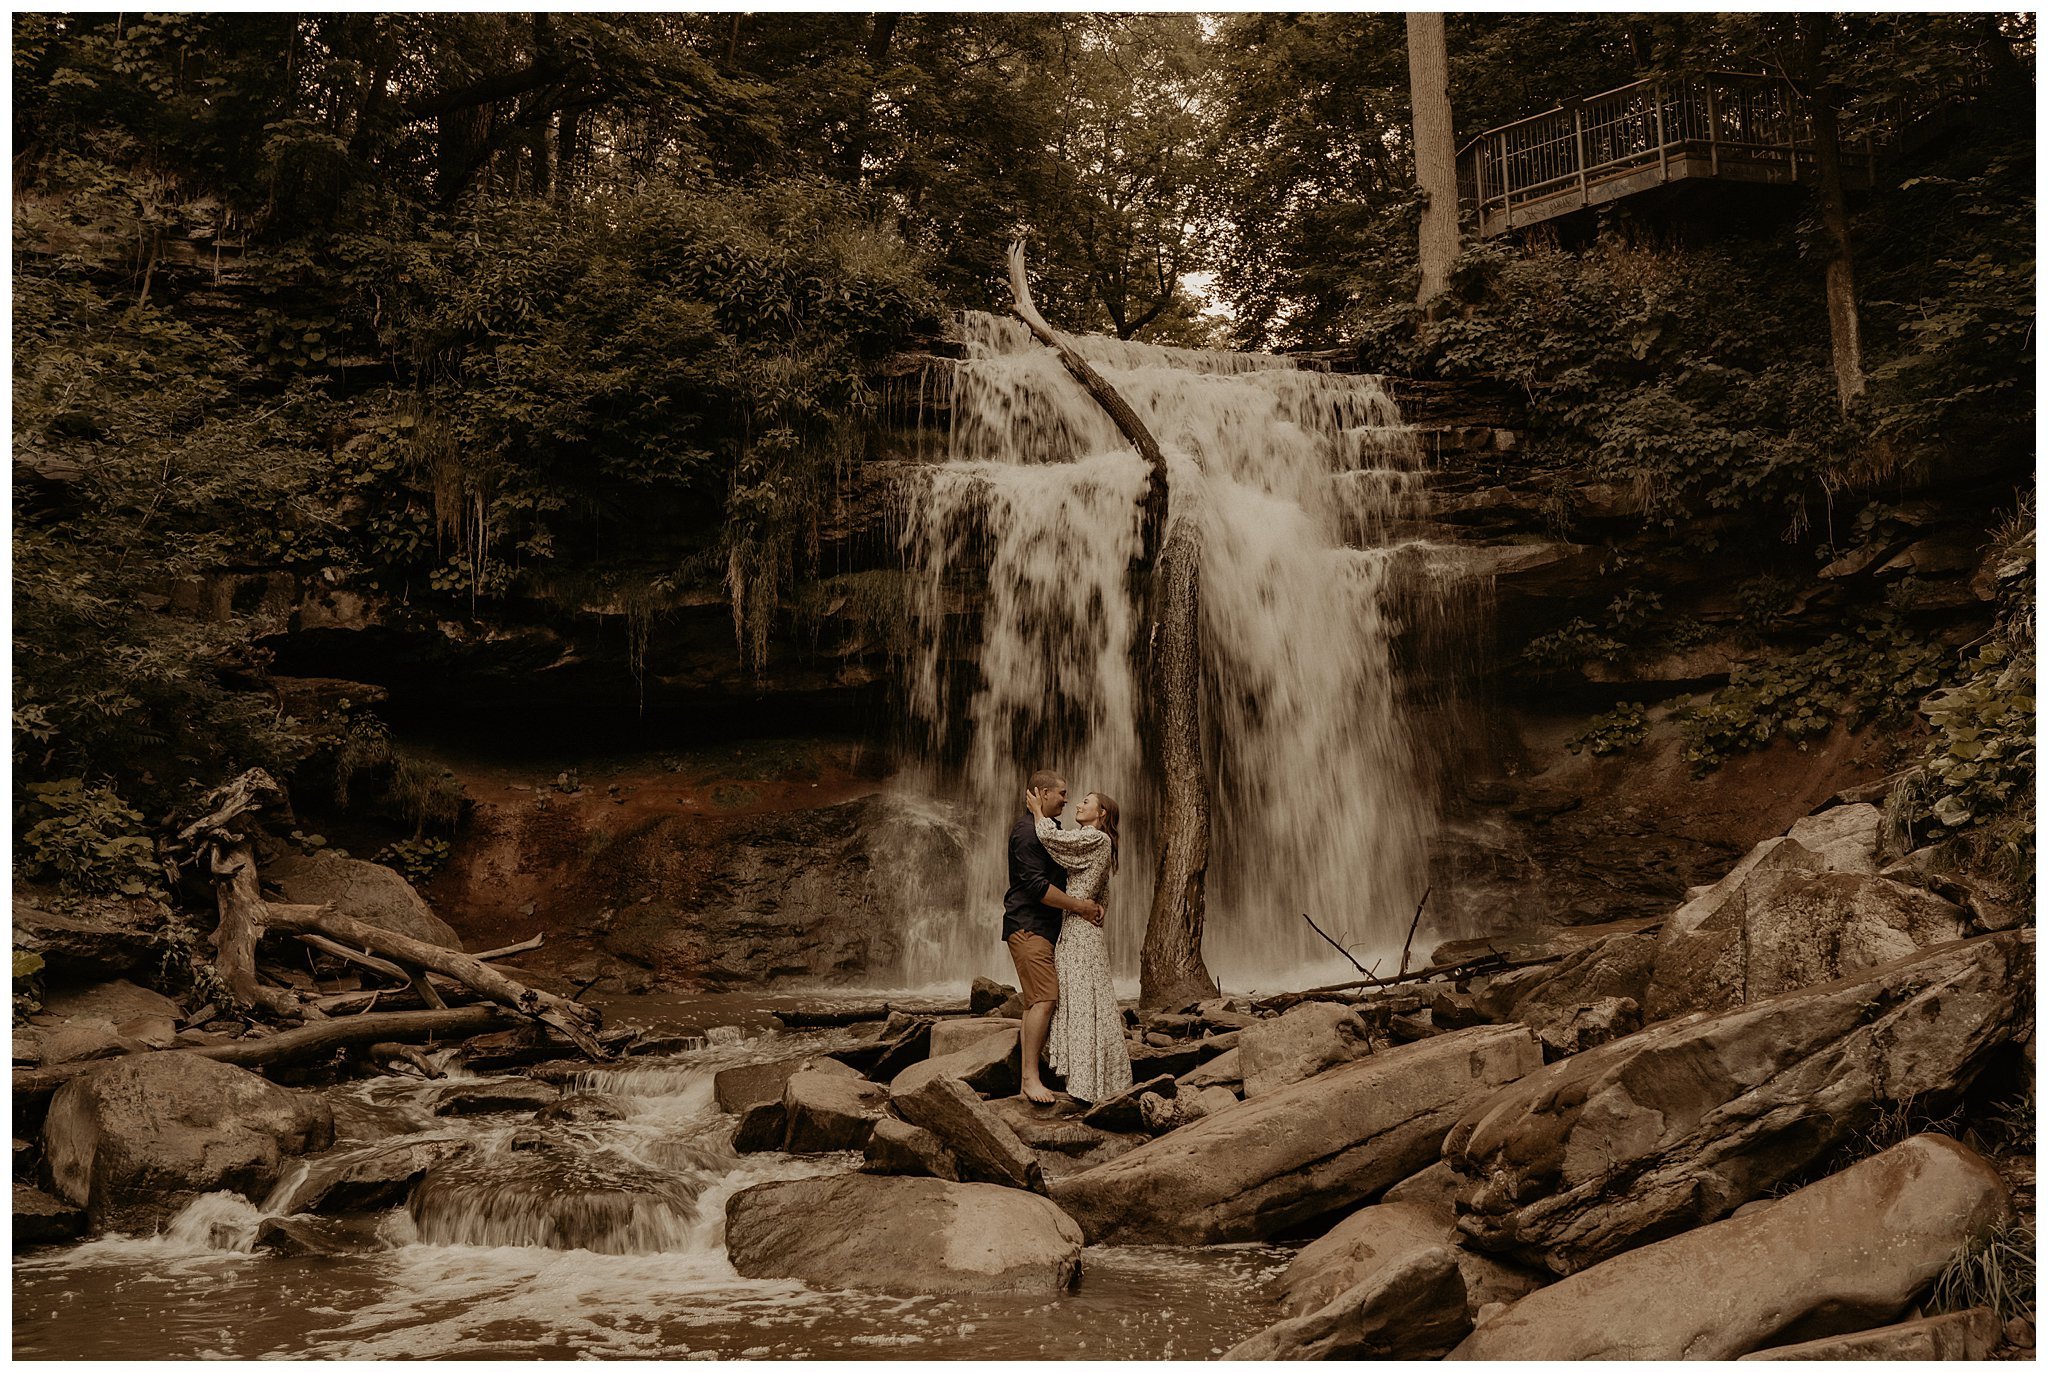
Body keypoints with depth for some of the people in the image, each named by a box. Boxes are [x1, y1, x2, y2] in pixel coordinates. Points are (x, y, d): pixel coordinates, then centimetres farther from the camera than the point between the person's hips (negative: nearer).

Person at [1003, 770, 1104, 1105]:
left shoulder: (1052, 829, 20)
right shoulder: (1026, 831, -14)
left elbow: (1070, 876, 22)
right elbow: (1036, 885, -22)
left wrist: (1091, 901, 3)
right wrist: (1079, 906, -16)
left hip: (1047, 927, 10)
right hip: (1027, 926, -10)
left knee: (1048, 998, 9)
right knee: (1043, 998, -15)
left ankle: (1042, 1062, 14)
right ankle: (1029, 1078, -15)